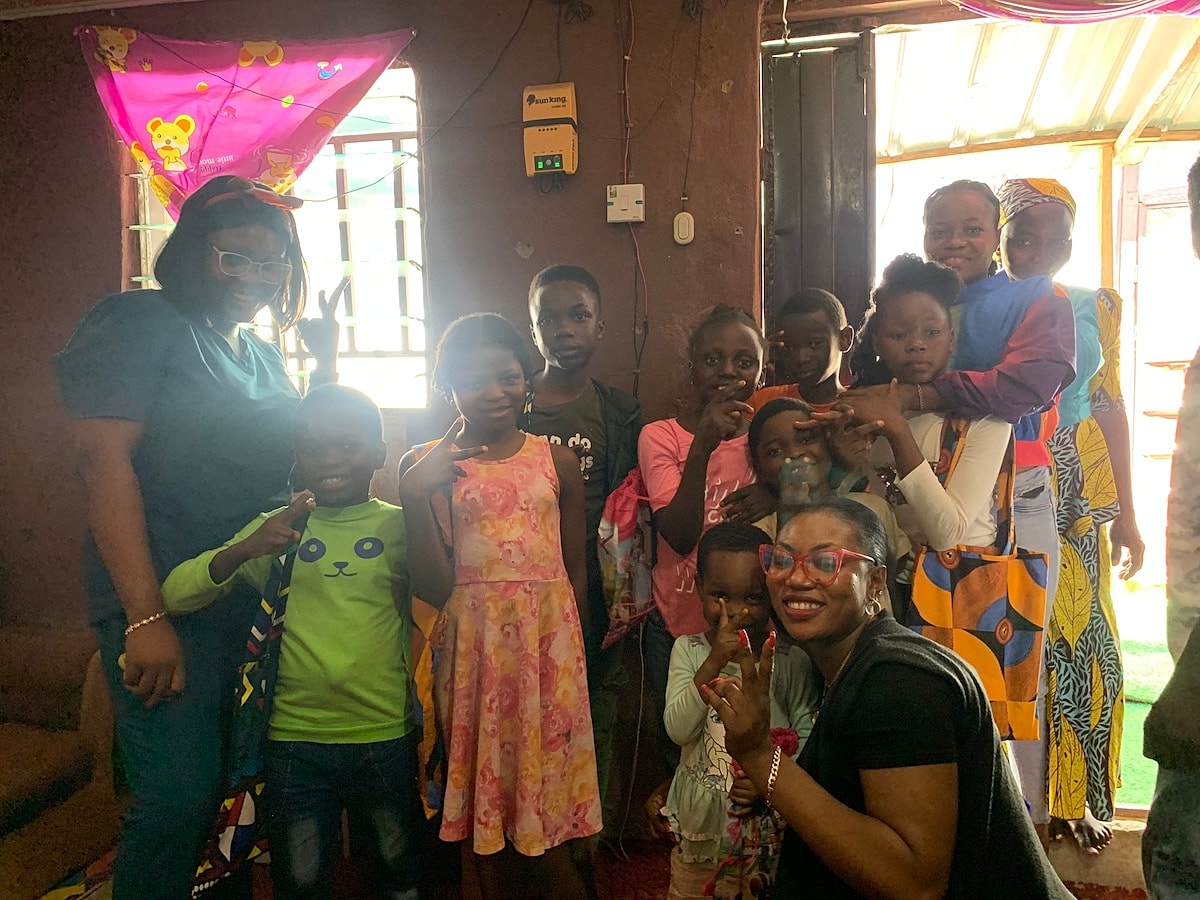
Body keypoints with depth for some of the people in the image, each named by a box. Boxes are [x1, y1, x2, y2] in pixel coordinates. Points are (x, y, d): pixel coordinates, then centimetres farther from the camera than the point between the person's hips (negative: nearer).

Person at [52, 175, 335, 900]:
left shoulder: (263, 354, 16)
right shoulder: (140, 322, -6)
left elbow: (291, 459, 21)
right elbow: (106, 462, -17)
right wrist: (146, 617, -22)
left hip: (252, 607, 7)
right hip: (165, 609, -7)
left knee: (213, 787, 15)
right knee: (177, 801, -6)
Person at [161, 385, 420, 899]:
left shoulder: (397, 525, 0)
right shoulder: (276, 529, 2)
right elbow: (174, 595, -8)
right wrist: (244, 550, -25)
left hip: (386, 738, 0)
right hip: (294, 740, 1)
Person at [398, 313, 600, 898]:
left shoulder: (557, 461, 3)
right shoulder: (426, 466, -1)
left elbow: (576, 572, 8)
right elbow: (432, 588, -8)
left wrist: (566, 649, 6)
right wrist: (415, 496, -17)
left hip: (549, 644, 1)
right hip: (473, 647, 0)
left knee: (545, 828, 7)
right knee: (485, 815, 11)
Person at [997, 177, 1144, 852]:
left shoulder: (1092, 308, 8)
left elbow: (1110, 407, 11)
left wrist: (1125, 515, 9)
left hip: (1076, 497, 3)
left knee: (1081, 635, 3)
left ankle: (1074, 796, 21)